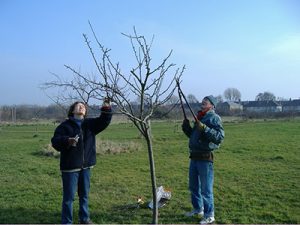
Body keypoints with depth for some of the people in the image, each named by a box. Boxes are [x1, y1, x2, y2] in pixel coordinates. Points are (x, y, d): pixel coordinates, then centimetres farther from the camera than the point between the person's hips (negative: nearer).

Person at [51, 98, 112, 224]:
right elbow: (55, 141, -13)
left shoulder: (90, 124, 9)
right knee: (69, 196, 2)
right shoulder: (65, 125, -5)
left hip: (86, 166, 5)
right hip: (70, 167, -5)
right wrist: (67, 141, -32)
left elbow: (104, 121, 0)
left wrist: (106, 109, -16)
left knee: (84, 195, 17)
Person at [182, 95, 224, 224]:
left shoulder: (214, 118, -9)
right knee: (193, 186, 19)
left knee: (206, 188, -1)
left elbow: (220, 136, -21)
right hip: (194, 156, 9)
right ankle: (198, 209, 36)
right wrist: (186, 127, 7)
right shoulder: (199, 117, 16)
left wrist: (204, 128, -27)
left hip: (205, 158, -9)